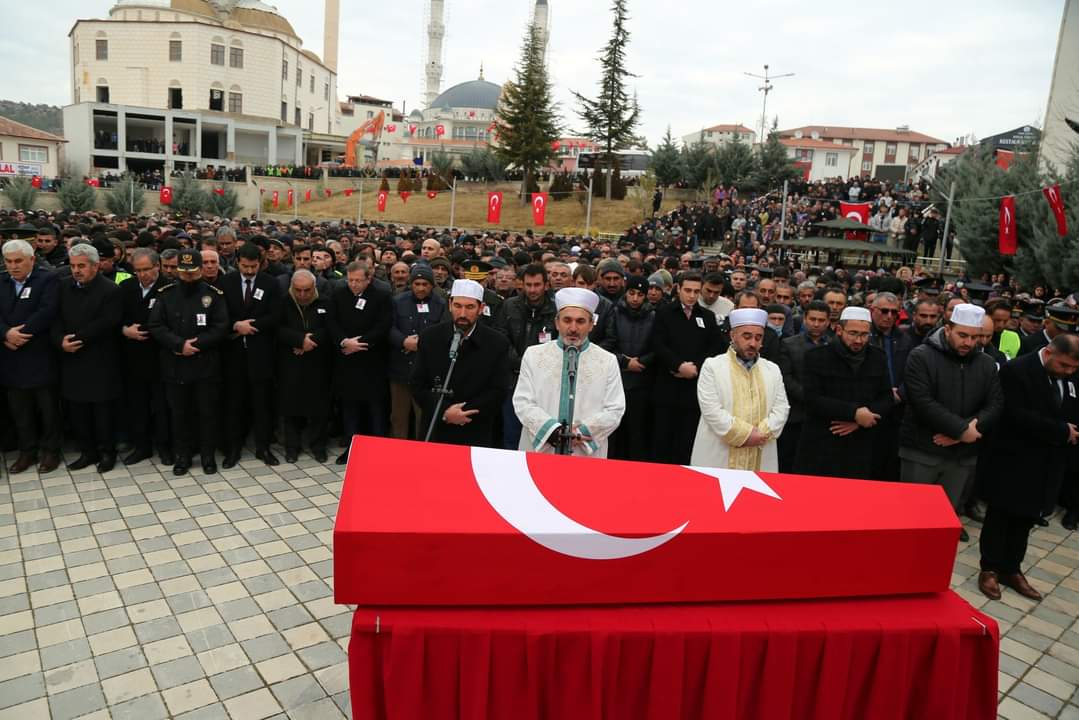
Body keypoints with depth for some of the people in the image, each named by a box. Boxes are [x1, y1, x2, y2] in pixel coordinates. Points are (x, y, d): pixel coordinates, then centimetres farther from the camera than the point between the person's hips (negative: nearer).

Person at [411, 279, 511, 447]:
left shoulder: (498, 343, -7)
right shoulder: (429, 337, -2)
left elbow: (498, 391, -8)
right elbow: (417, 384, -2)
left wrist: (461, 412, -15)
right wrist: (445, 412, -16)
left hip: (477, 435, -1)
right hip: (435, 431, 2)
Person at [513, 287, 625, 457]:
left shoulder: (608, 362, 3)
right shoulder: (534, 355, 4)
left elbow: (614, 411, -1)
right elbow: (522, 403, -1)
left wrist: (581, 432, -14)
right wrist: (552, 430, -15)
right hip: (539, 452, 0)